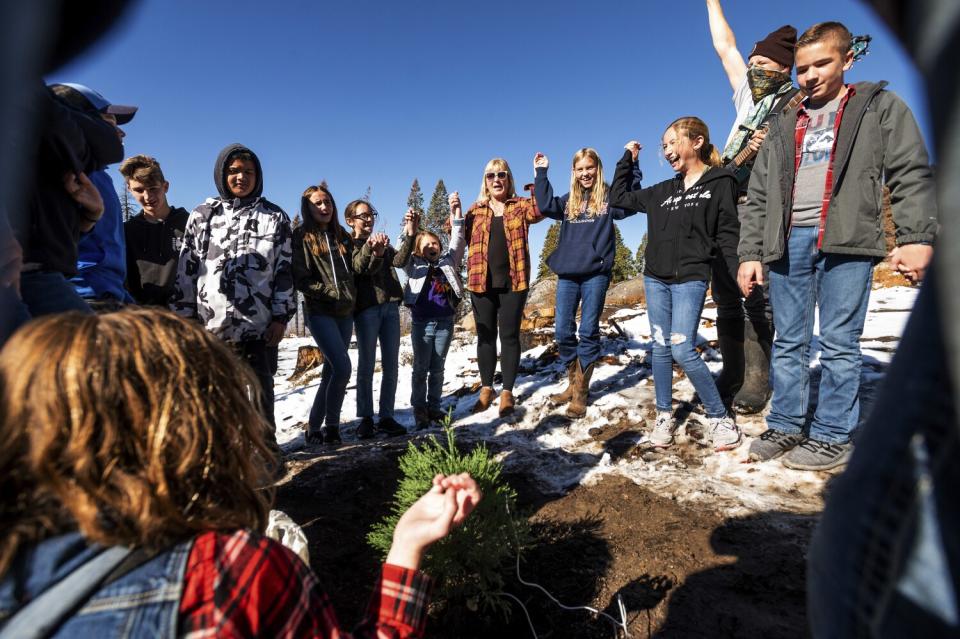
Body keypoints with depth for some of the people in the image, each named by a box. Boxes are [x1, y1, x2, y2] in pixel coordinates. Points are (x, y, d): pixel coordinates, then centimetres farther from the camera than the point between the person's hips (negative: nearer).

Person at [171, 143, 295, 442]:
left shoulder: (275, 217, 8)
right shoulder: (202, 215, 12)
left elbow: (284, 270, 4)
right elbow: (186, 270, 10)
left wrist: (281, 316, -3)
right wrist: (184, 317, 4)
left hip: (257, 324, -2)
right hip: (210, 322, 2)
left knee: (260, 386, 7)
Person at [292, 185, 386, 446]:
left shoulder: (342, 235, 14)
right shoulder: (301, 237, -1)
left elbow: (358, 264, -2)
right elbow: (300, 279, -7)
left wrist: (371, 249, -21)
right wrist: (331, 292, -14)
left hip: (345, 313, 6)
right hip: (320, 312, -6)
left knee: (331, 371, 8)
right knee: (343, 367, -16)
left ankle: (315, 427, 19)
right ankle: (331, 426, 1)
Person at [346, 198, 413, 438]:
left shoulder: (382, 244, 21)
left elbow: (399, 260, 3)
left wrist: (409, 234, -10)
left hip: (390, 306, 5)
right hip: (366, 308, -5)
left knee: (391, 366, 2)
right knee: (366, 366, 0)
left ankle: (386, 417, 9)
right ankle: (366, 418, 10)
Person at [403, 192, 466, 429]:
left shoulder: (448, 261, 10)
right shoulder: (414, 266, 5)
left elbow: (456, 242, 2)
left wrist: (456, 213, -8)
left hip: (445, 323, 2)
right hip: (422, 323, -2)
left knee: (437, 368, 10)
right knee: (421, 368, 5)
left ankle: (434, 407, 21)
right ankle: (419, 409, 16)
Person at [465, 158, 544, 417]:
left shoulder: (519, 206, 7)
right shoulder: (476, 209, 13)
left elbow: (541, 208, -12)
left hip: (513, 281, -2)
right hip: (482, 281, 2)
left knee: (509, 335, 2)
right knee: (485, 335, 9)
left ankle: (507, 392, 13)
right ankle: (486, 388, 23)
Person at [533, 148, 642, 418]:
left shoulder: (608, 196, 7)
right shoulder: (569, 201, 16)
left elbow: (630, 204, -11)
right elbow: (546, 206, 1)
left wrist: (632, 167, -13)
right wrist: (541, 174, 2)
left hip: (596, 273, -3)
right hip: (567, 273, 4)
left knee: (588, 332, 0)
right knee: (563, 332, 3)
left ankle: (581, 390, 10)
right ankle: (573, 382, 21)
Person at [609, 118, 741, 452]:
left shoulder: (720, 183, 1)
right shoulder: (663, 191, 14)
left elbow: (728, 235, -3)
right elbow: (618, 198, 21)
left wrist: (740, 272, -13)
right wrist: (627, 159, 20)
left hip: (690, 279, -5)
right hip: (655, 278, 5)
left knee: (682, 349, -14)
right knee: (660, 347, 5)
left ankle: (719, 418, 3)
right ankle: (664, 415, 17)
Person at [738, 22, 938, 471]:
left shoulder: (880, 106, 13)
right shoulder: (783, 127, 21)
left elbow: (911, 175, 3)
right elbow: (757, 196, 15)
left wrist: (916, 237, -10)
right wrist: (750, 253, 6)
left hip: (847, 240, -3)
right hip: (789, 241, 4)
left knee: (838, 343, -3)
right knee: (789, 342, 5)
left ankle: (833, 437, 6)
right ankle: (785, 426, 13)